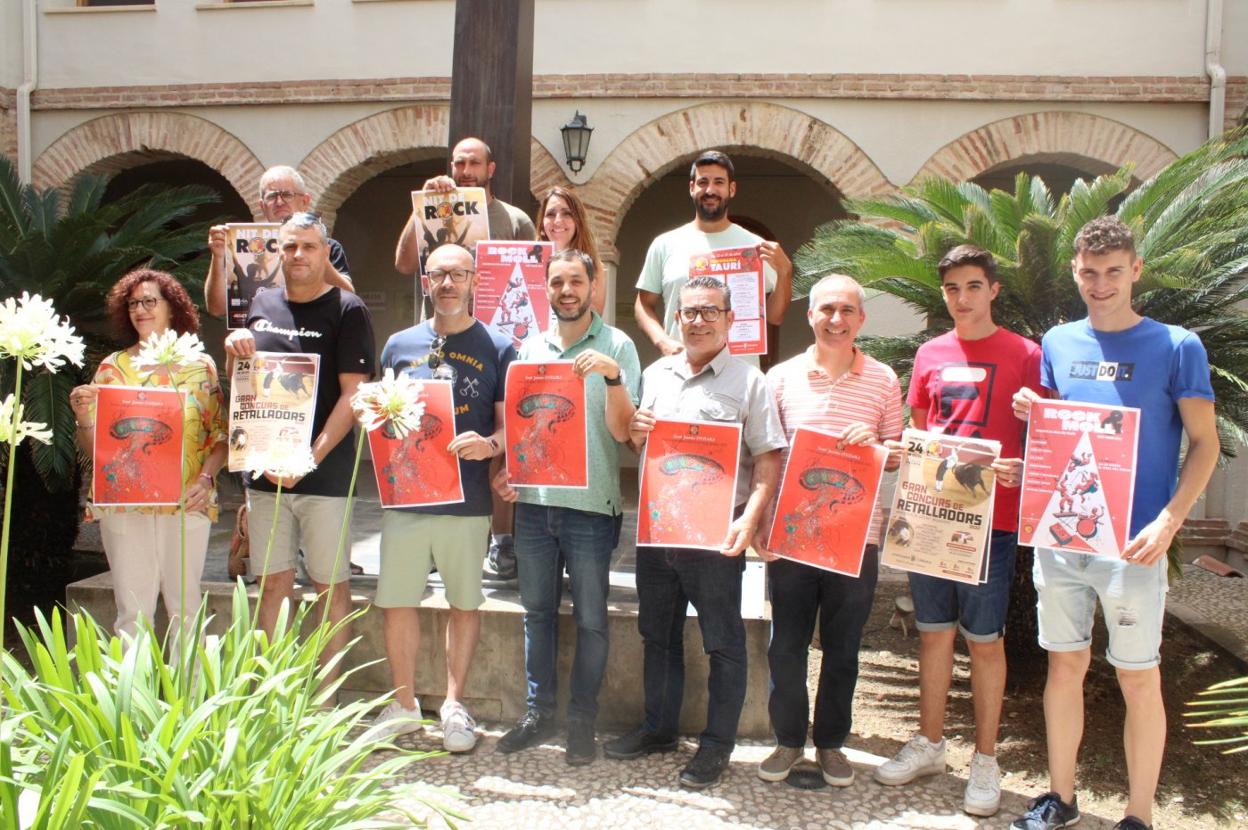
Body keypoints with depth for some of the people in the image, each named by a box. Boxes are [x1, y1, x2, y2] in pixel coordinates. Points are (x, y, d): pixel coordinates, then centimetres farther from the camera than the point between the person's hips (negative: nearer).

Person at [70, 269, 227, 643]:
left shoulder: (200, 366, 7)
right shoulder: (113, 367, 8)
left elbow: (221, 434, 5)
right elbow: (93, 445, 7)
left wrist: (206, 477, -10)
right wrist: (83, 417, -13)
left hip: (188, 502, 0)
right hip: (124, 503, 0)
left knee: (185, 607, 5)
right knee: (133, 611, 1)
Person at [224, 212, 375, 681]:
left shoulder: (347, 310, -4)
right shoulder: (263, 304, 13)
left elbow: (353, 394, -11)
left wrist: (310, 458, -19)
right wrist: (235, 350, -2)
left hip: (324, 472, -5)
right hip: (265, 469, 5)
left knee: (330, 585, 2)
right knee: (273, 583, 9)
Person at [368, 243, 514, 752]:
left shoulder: (497, 348, 3)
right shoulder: (400, 345, 11)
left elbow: (512, 426, 0)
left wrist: (488, 444, -21)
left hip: (467, 499, -2)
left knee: (465, 603, 7)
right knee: (396, 601, 6)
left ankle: (454, 706, 22)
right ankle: (403, 705, 23)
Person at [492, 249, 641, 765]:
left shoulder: (617, 346, -2)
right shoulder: (531, 349, 11)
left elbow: (622, 430, -9)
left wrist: (612, 375, -23)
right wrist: (502, 470, 1)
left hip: (591, 505, -4)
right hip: (533, 500, 4)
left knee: (590, 619, 4)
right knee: (537, 611, 13)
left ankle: (582, 719, 18)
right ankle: (539, 711, 26)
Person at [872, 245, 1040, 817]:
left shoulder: (1024, 355, -3)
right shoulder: (930, 354, 10)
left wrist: (1021, 470, -19)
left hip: (991, 518, -4)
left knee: (984, 639, 4)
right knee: (933, 631, 13)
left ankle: (985, 759, 19)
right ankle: (930, 743, 28)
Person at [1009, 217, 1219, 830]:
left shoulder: (1176, 347, -3)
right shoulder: (1058, 343, 9)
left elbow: (1205, 443, -4)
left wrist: (1169, 521, -17)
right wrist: (1032, 414, -5)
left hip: (1131, 542, -4)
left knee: (1138, 679, 4)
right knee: (1065, 665, 12)